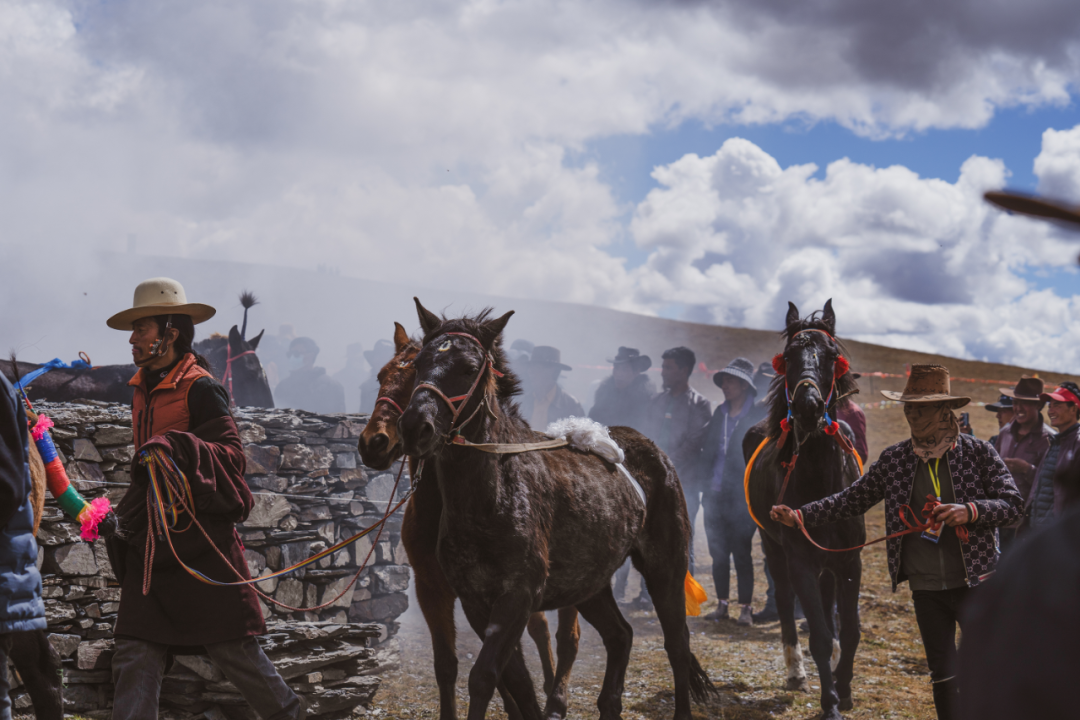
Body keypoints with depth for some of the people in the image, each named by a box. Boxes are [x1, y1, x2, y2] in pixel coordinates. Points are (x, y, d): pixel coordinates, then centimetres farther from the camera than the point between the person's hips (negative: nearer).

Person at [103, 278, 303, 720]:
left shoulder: (199, 389, -10)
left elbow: (232, 453, -19)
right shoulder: (144, 389, 15)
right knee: (135, 654, 1)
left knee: (230, 646, 1)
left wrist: (177, 447, -33)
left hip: (200, 536, -7)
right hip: (149, 538, 8)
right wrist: (126, 515, 27)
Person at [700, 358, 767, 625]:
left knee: (741, 553, -4)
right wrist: (706, 480, 6)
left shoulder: (760, 415, -4)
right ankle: (722, 604, 18)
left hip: (741, 496, -6)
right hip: (715, 495, 6)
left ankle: (746, 607, 5)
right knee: (718, 553, 8)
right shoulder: (719, 413, 14)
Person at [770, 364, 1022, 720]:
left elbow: (1013, 504, -6)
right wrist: (799, 515, -7)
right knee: (943, 676, 10)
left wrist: (971, 511, -25)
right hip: (924, 587, 3)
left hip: (972, 583, -3)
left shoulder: (979, 452, -5)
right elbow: (851, 500, 5)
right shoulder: (893, 460, 3)